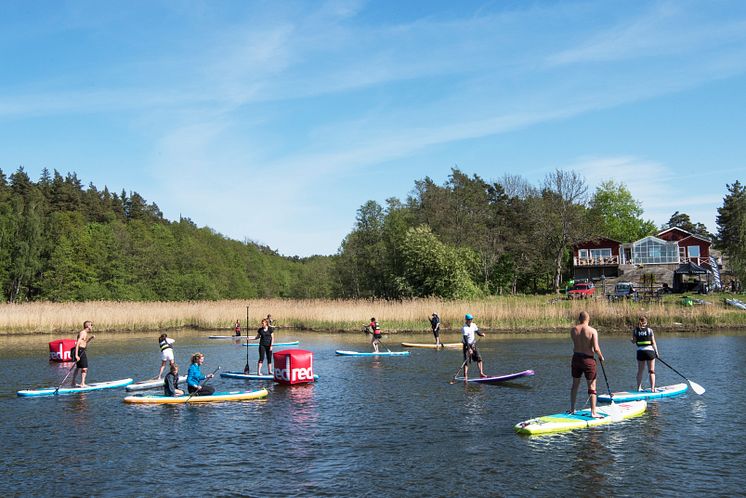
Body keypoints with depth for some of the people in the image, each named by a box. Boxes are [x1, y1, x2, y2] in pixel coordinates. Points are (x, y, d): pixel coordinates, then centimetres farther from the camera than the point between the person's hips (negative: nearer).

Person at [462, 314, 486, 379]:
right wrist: (469, 348, -31)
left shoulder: (473, 325, 3)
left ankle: (481, 373, 7)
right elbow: (465, 339, -24)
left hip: (473, 345, 6)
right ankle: (465, 376, -3)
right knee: (466, 361, -6)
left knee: (479, 358, 1)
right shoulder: (464, 328, -18)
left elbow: (477, 331, 16)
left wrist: (481, 334, -8)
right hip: (467, 345, -6)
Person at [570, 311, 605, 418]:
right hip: (588, 360, -4)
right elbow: (596, 348, -19)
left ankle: (572, 409, 26)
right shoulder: (592, 331, -13)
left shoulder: (573, 330, -2)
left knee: (575, 384, 19)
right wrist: (601, 356, -1)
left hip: (576, 358, 4)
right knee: (592, 387, 4)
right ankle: (593, 412, 3)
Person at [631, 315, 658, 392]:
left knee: (640, 371, 13)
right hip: (650, 351, -2)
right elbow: (653, 343, -4)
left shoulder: (635, 330, 0)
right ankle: (652, 388, 1)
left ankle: (639, 388, 16)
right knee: (651, 371, 4)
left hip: (640, 352, 2)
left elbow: (634, 342, 2)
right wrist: (656, 352, 4)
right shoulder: (649, 330, -5)